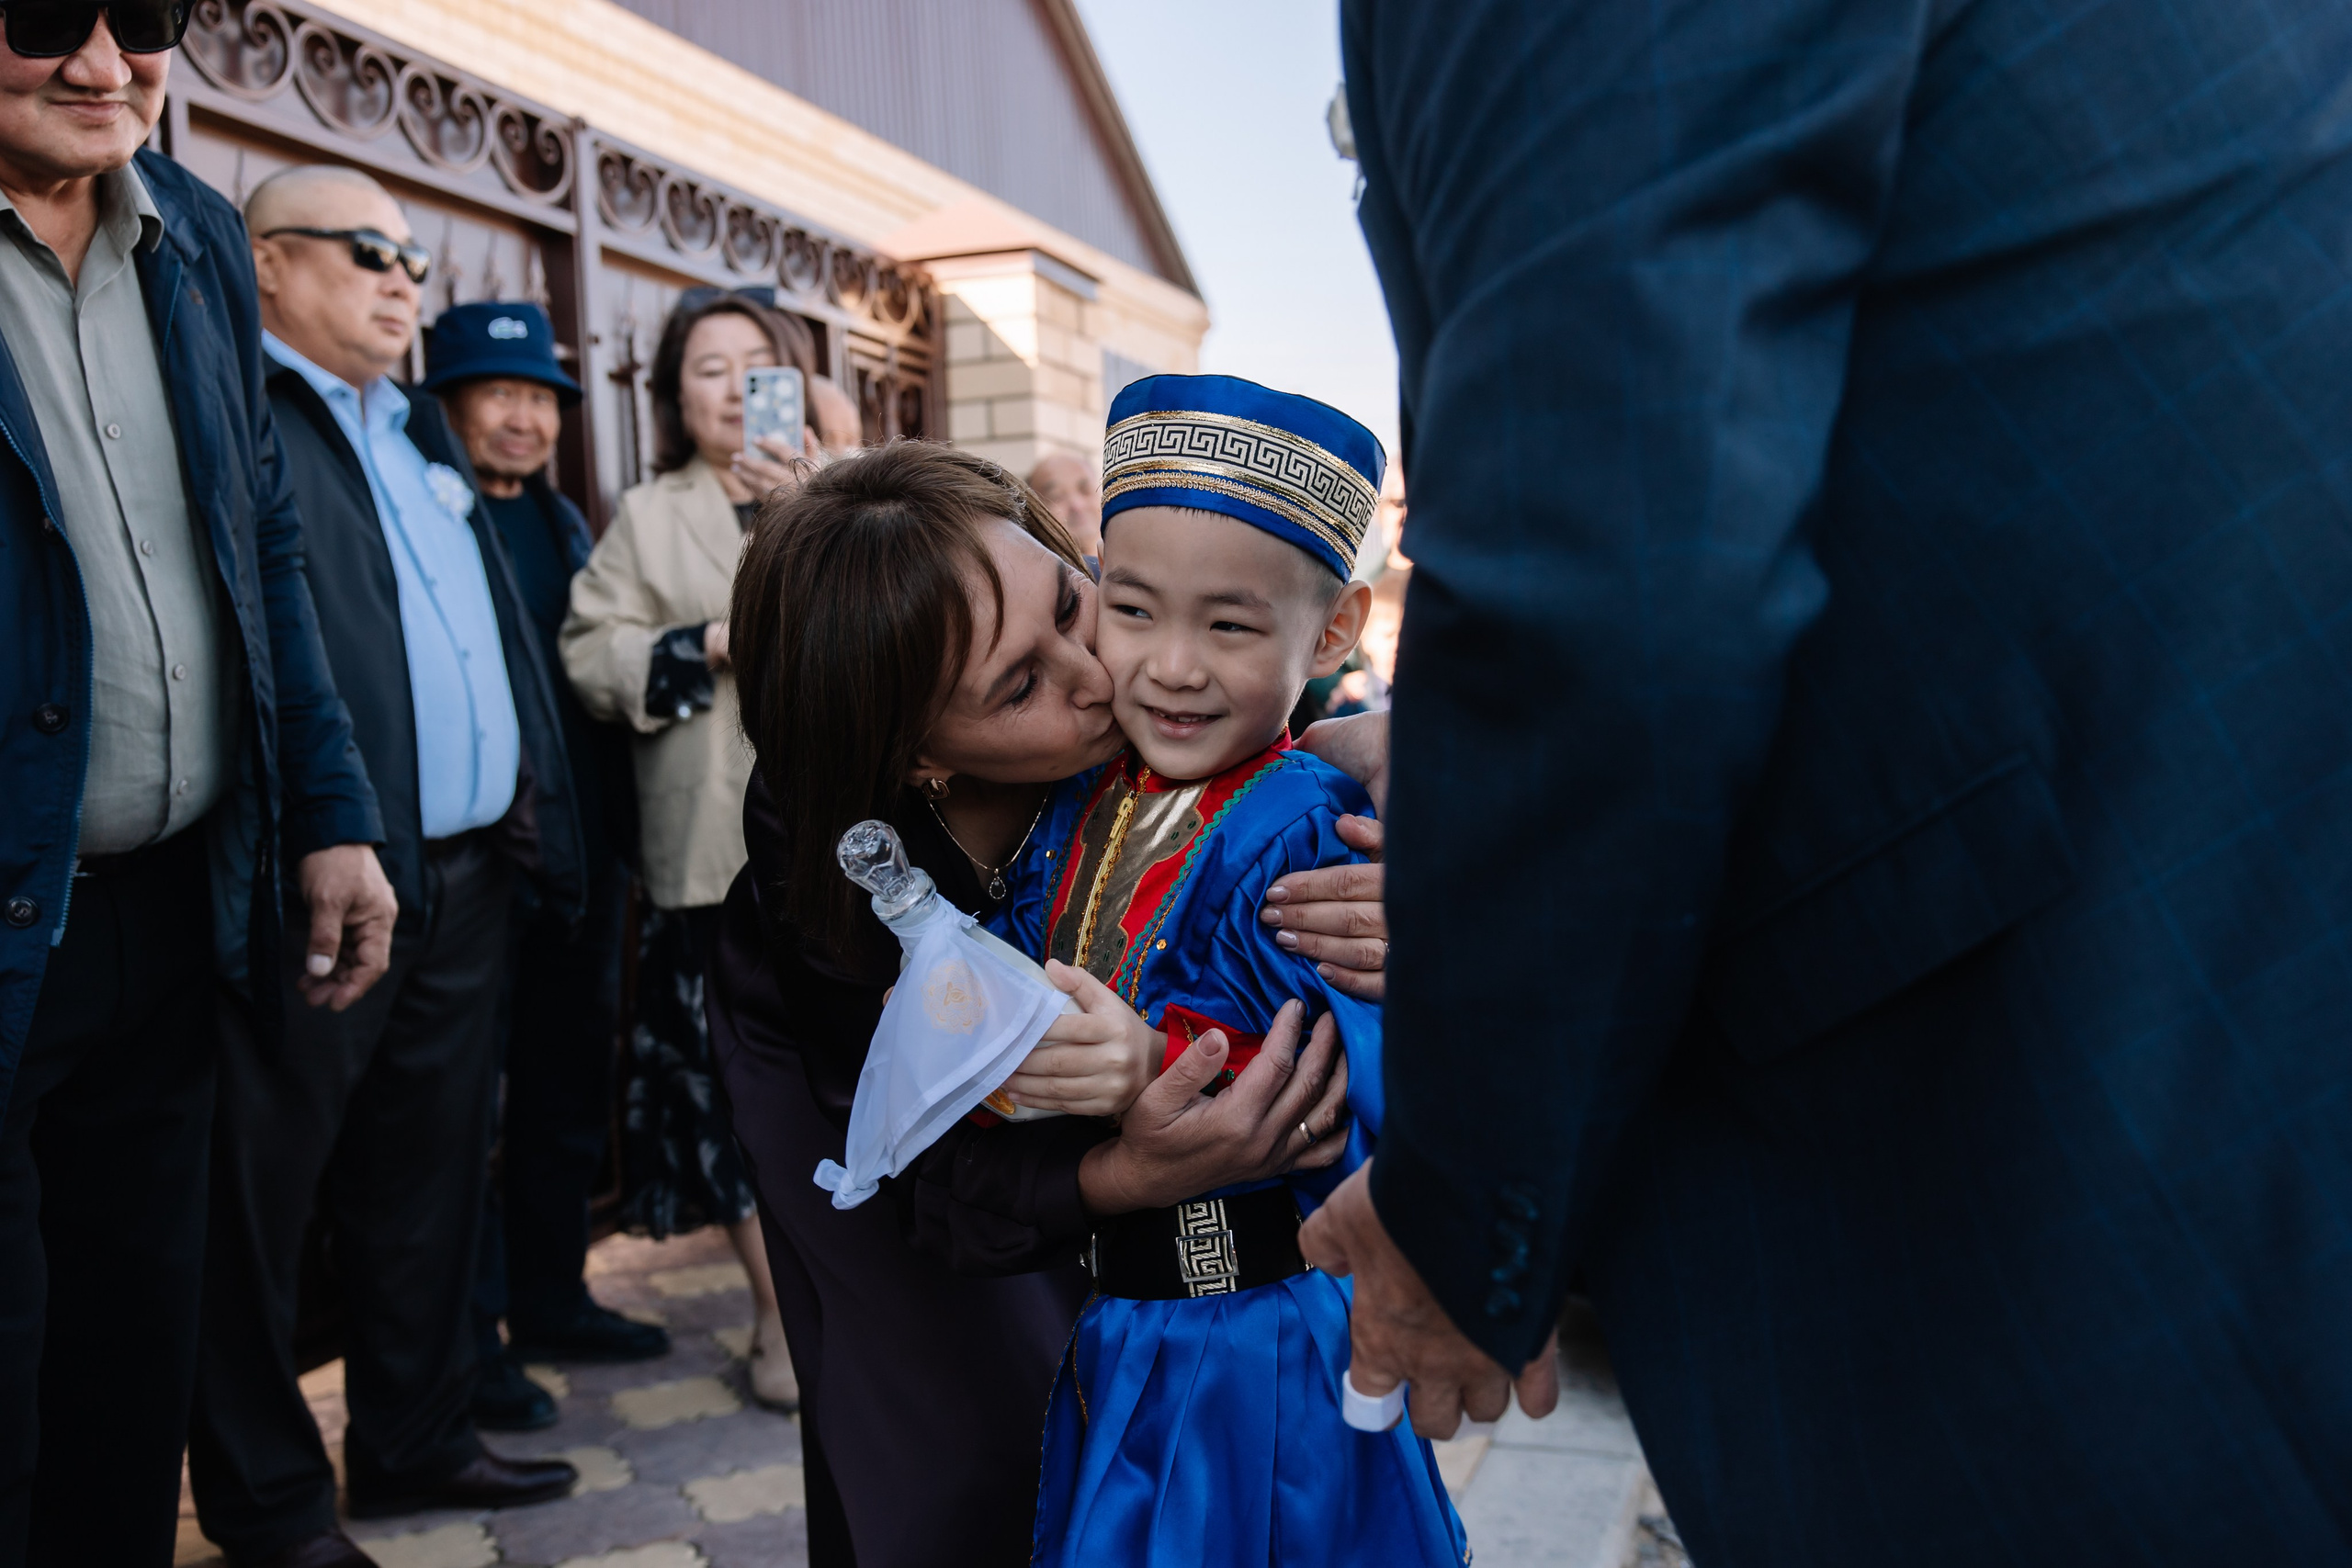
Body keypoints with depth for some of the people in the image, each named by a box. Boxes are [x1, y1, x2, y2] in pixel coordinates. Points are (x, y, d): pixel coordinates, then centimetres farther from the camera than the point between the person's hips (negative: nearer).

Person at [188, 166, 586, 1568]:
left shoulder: (423, 436, 20)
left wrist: (535, 799, 14)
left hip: (465, 877, 8)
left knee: (431, 1185, 17)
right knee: (263, 1199, 7)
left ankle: (418, 1440, 33)